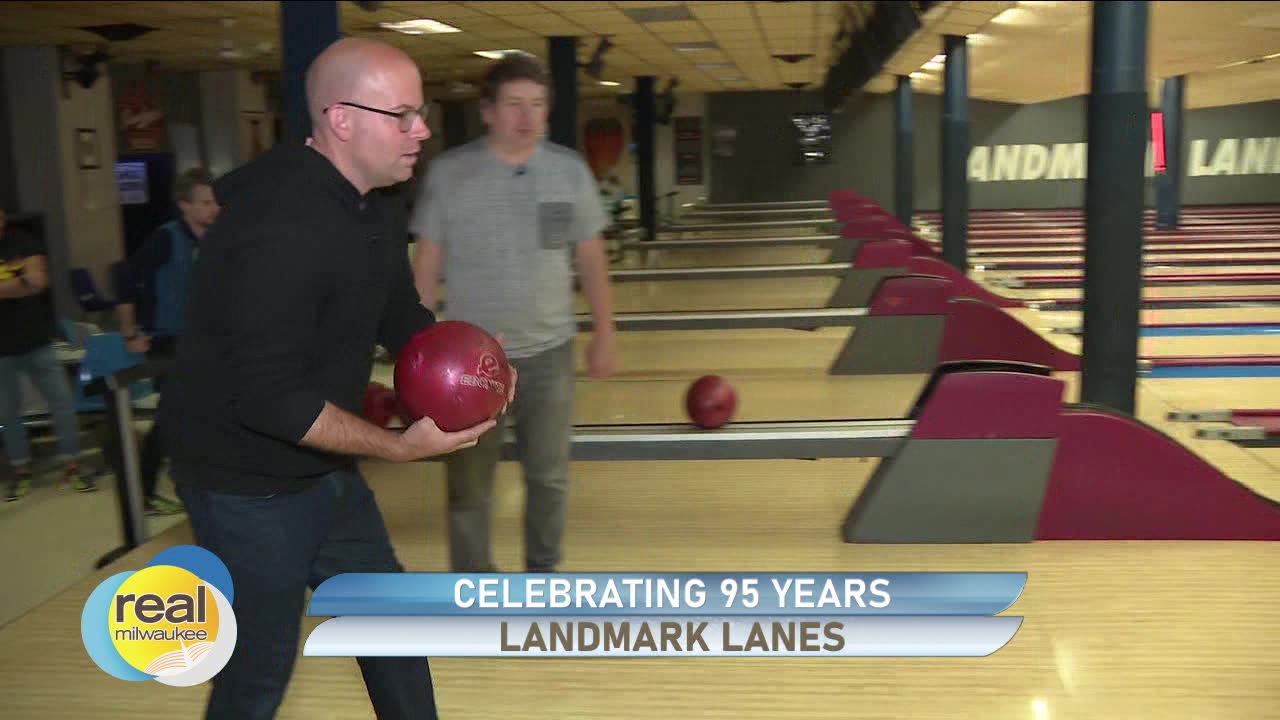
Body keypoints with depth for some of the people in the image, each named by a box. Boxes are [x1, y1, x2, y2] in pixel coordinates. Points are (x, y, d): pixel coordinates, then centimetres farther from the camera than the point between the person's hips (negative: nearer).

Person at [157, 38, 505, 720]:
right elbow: (270, 398, -30)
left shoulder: (378, 205, 0)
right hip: (249, 484, -9)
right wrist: (400, 446, -25)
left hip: (323, 470, 9)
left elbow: (400, 316, 12)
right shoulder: (279, 228, -29)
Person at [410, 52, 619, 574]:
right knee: (469, 486, 10)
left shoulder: (570, 170, -2)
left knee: (549, 477, 14)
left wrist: (604, 333, 5)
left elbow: (590, 257, 5)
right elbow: (427, 263, -4)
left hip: (549, 351, 2)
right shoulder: (448, 172, -8)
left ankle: (543, 578, 34)